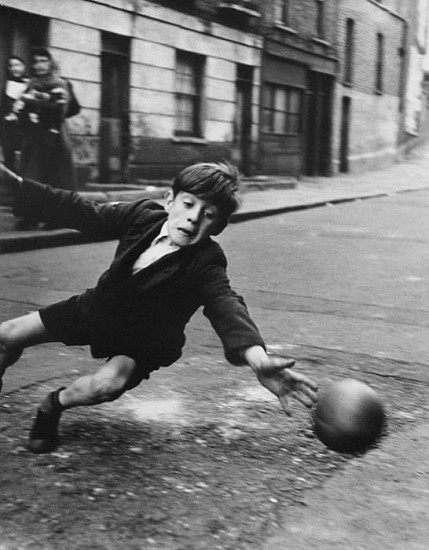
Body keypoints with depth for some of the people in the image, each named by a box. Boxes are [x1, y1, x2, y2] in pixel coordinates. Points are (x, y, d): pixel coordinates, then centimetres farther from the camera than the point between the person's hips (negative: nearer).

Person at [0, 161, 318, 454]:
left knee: (107, 384, -33)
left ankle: (54, 405, 2)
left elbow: (226, 305, -47)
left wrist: (256, 356, -68)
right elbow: (82, 213, -10)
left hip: (144, 340, -4)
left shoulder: (205, 263, -30)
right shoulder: (144, 214, -18)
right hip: (98, 307, 4)